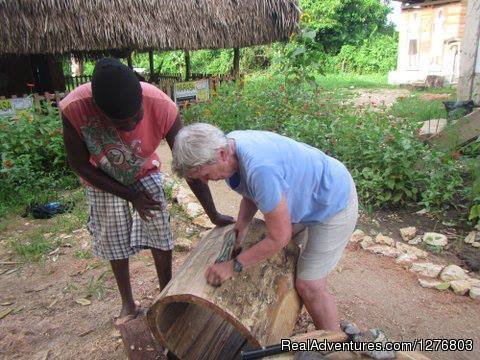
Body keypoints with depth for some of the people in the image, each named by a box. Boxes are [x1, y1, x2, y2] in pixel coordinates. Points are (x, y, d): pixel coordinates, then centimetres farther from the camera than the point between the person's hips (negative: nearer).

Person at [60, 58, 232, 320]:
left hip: (145, 173, 0)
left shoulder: (161, 107, -35)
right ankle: (128, 303, 29)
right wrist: (130, 196, -18)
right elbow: (80, 165, -18)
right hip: (103, 181, 0)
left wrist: (214, 215, -21)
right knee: (114, 242, 7)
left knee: (160, 235, 0)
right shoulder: (74, 109, -35)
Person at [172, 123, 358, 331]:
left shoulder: (260, 169, -40)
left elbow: (280, 237, -31)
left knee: (309, 286, -6)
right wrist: (241, 225, -10)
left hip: (334, 204, -9)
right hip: (305, 196, 9)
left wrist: (233, 266, -22)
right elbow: (251, 192, 5)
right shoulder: (228, 143, -11)